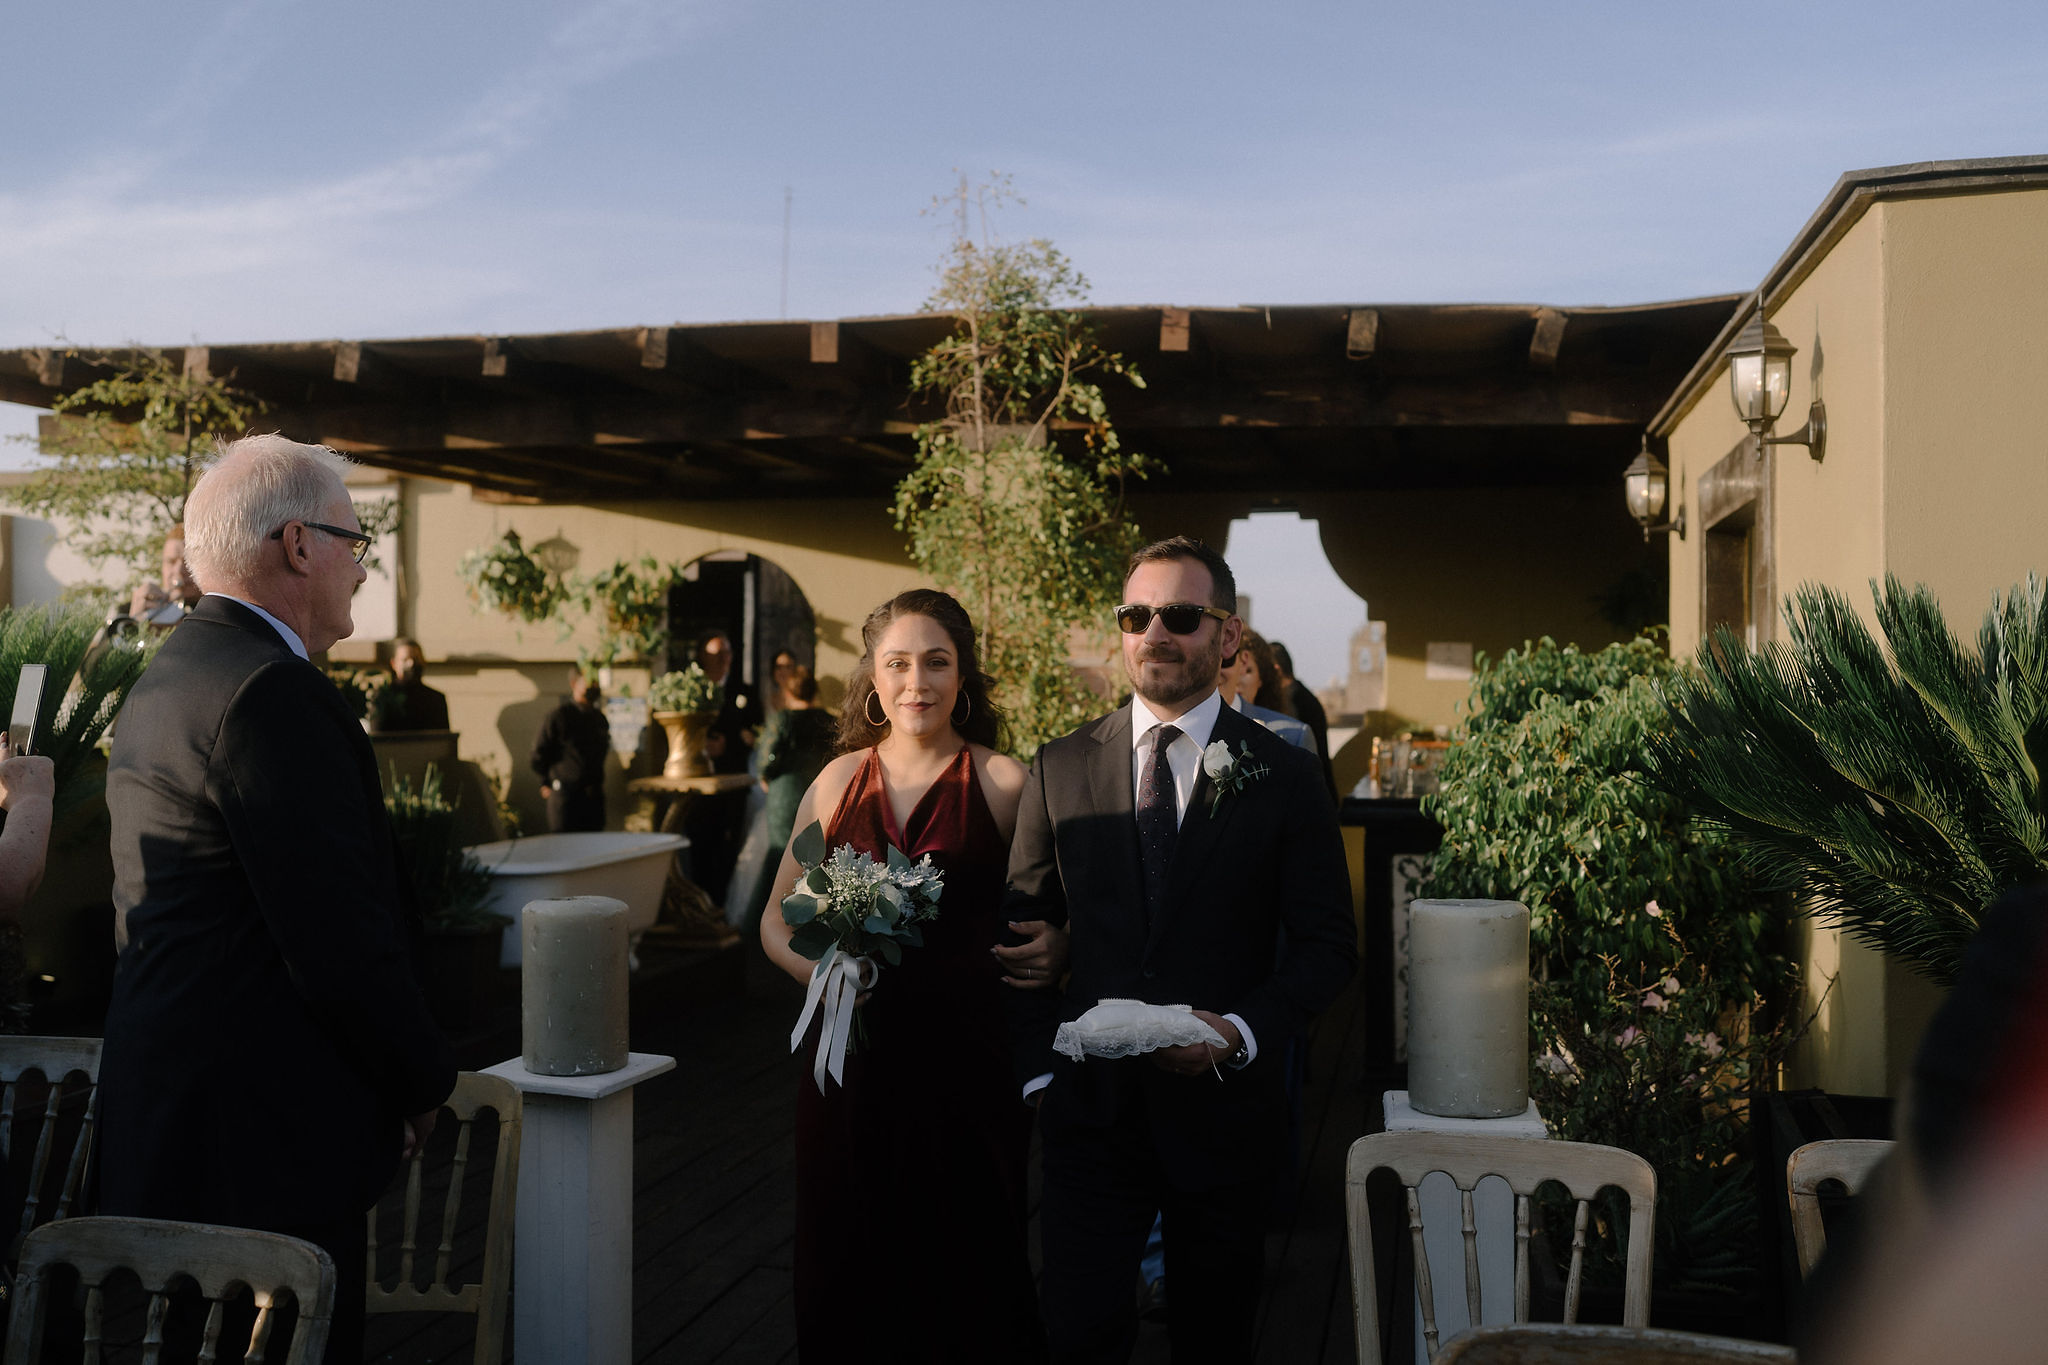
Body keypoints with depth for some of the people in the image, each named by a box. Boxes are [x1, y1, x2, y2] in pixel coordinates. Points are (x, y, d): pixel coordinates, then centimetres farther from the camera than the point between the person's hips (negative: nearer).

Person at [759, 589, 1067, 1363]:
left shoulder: (1004, 783, -2)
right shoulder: (839, 780, 8)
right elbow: (777, 921, 12)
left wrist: (1057, 947, -19)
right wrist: (815, 966, -8)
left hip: (965, 1059, -3)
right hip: (851, 1059, 3)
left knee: (965, 1269, 5)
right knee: (845, 1267, 11)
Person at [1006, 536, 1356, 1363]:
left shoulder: (1284, 776, -2)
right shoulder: (1059, 769, 3)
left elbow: (1326, 946, -1)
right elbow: (1026, 930, 7)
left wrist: (1241, 1032, -16)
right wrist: (1037, 1067, -2)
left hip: (1224, 1105, 0)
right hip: (1089, 1104, 1)